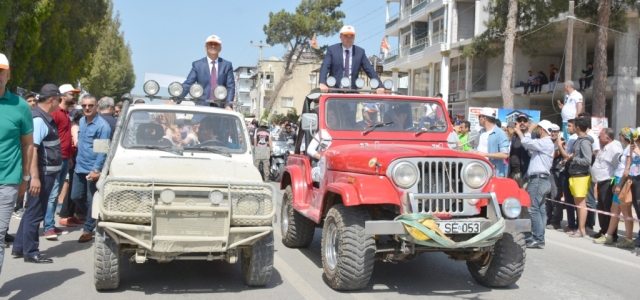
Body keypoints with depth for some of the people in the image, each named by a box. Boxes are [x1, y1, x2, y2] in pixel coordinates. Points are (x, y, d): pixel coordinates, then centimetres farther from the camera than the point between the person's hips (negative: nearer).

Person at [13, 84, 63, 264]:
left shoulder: (45, 118, 13)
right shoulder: (38, 119, -18)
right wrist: (35, 177, -29)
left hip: (47, 173, 10)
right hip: (41, 174, -10)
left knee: (32, 211, 16)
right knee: (35, 212, -1)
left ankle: (19, 248, 26)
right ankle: (30, 253, 7)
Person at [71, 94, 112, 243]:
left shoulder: (102, 126, -16)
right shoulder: (82, 121, 8)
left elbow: (103, 150, -18)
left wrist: (96, 170, -22)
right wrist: (78, 160, 17)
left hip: (93, 169, -8)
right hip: (79, 167, 8)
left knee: (91, 201, 2)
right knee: (76, 196, 15)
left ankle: (88, 230, 12)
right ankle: (93, 218, 34)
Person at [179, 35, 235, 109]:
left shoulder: (227, 65, 11)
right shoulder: (197, 65, 9)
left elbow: (231, 87, 4)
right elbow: (187, 84, 4)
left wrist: (228, 105, -11)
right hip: (202, 106, -1)